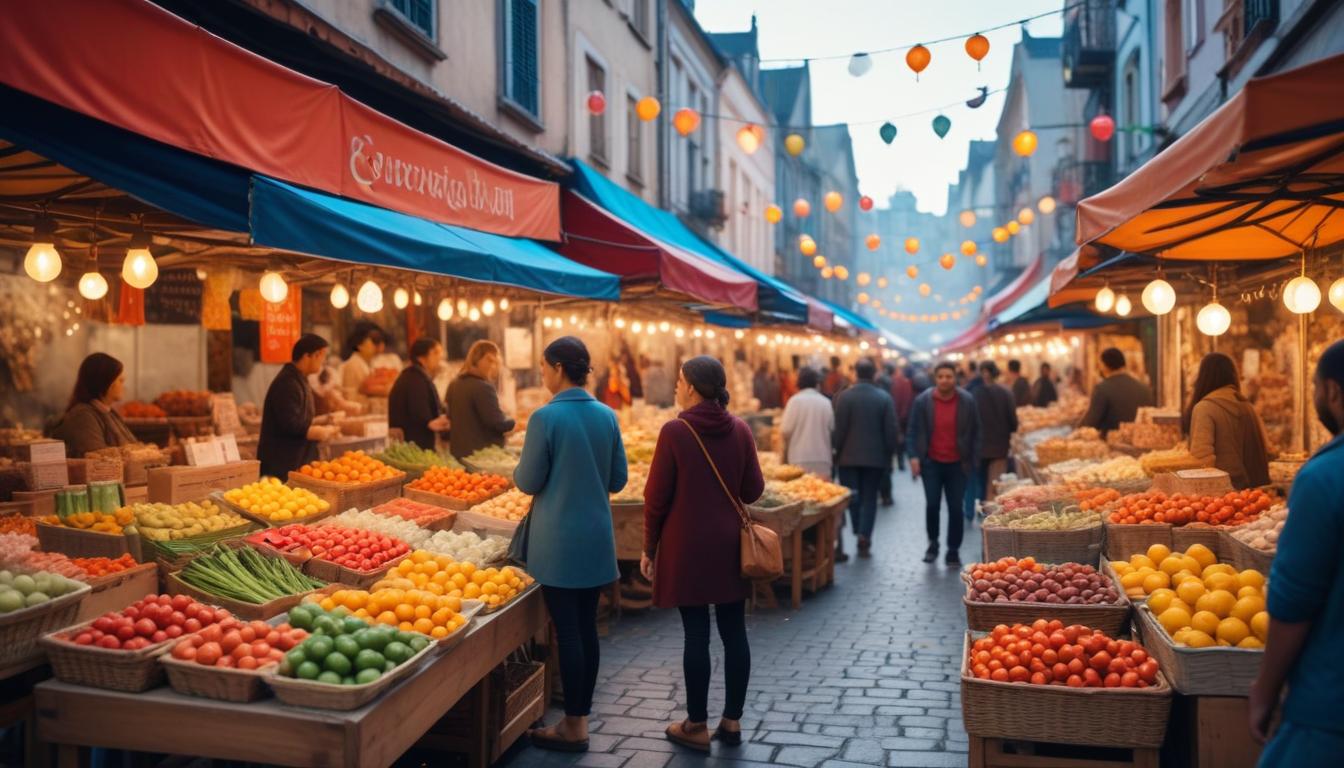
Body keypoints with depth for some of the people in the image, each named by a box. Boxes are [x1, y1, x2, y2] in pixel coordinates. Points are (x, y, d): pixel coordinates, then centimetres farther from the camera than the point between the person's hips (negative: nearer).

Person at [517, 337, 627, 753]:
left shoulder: (546, 417, -14)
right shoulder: (607, 415, 3)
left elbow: (529, 482, -8)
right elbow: (618, 480, 8)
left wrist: (518, 470, 13)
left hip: (558, 540, -5)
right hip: (597, 536, 6)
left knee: (567, 630, 2)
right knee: (587, 627, 13)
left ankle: (573, 726, 11)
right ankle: (581, 715, 22)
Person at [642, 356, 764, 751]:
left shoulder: (675, 431, -11)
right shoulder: (739, 429, 0)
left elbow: (657, 496, -9)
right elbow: (753, 490, 3)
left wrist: (649, 547, 2)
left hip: (688, 545, -4)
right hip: (731, 545, 4)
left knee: (696, 634, 3)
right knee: (734, 632, 10)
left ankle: (696, 726, 14)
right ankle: (732, 721, 20)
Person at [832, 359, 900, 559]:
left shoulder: (844, 396, -8)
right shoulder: (885, 398, -3)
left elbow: (839, 429, -7)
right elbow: (891, 430, -2)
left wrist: (836, 451, 5)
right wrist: (889, 454, 9)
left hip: (849, 456, -1)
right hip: (876, 457, 1)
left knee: (850, 497, 9)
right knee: (869, 499, 7)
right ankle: (864, 540, 2)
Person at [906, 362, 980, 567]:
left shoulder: (967, 401, -4)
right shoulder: (922, 401, -4)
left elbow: (975, 432, 4)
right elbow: (914, 430, 2)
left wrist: (971, 459, 1)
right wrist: (914, 456, -8)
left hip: (957, 464, 0)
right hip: (931, 463, 0)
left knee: (955, 508, 2)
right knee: (932, 505, 0)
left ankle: (953, 551, 14)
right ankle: (933, 543, 22)